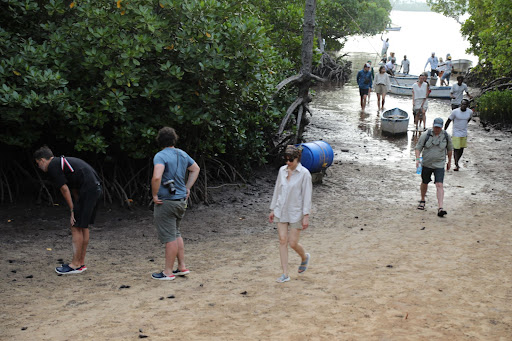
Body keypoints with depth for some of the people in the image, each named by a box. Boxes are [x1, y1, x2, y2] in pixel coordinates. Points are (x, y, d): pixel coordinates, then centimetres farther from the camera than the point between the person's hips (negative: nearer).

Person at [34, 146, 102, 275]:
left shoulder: (52, 167, -3)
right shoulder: (61, 162, 26)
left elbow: (65, 189, -7)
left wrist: (72, 211, -1)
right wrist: (77, 207, 19)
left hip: (88, 190, -10)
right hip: (96, 188, 10)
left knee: (76, 227, -3)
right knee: (83, 226, 15)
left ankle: (75, 265, 2)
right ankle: (81, 263, 21)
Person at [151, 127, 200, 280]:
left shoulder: (160, 156, -16)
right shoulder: (182, 154, 8)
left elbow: (157, 177, -31)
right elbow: (196, 169, 23)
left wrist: (154, 195, -17)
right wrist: (187, 188, 22)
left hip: (166, 202, -8)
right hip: (181, 200, 8)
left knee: (170, 238, -2)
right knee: (176, 234, 20)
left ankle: (168, 272, 7)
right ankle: (182, 267, 24)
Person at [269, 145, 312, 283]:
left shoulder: (304, 173, -11)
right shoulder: (282, 170, 4)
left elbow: (307, 195, -11)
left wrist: (306, 216, -14)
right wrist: (272, 209, 13)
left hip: (296, 212, -4)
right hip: (281, 211, 5)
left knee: (293, 243, -2)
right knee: (282, 240, 0)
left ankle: (304, 257, 32)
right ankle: (285, 274, 5)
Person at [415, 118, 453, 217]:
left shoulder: (446, 136, -3)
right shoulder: (425, 135, -7)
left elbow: (450, 149, 12)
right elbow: (418, 147, -3)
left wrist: (449, 161, 19)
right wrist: (417, 159, -18)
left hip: (439, 165, -1)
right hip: (426, 164, 1)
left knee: (439, 185, -14)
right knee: (424, 183, 16)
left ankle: (440, 208, -19)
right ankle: (422, 201, 42)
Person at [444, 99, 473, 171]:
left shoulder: (470, 112, -4)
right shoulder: (455, 112, -15)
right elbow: (448, 121, -6)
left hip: (464, 133, 5)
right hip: (456, 133, -4)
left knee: (461, 149, 11)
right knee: (456, 149, -8)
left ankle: (457, 162, 27)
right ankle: (456, 165, -6)